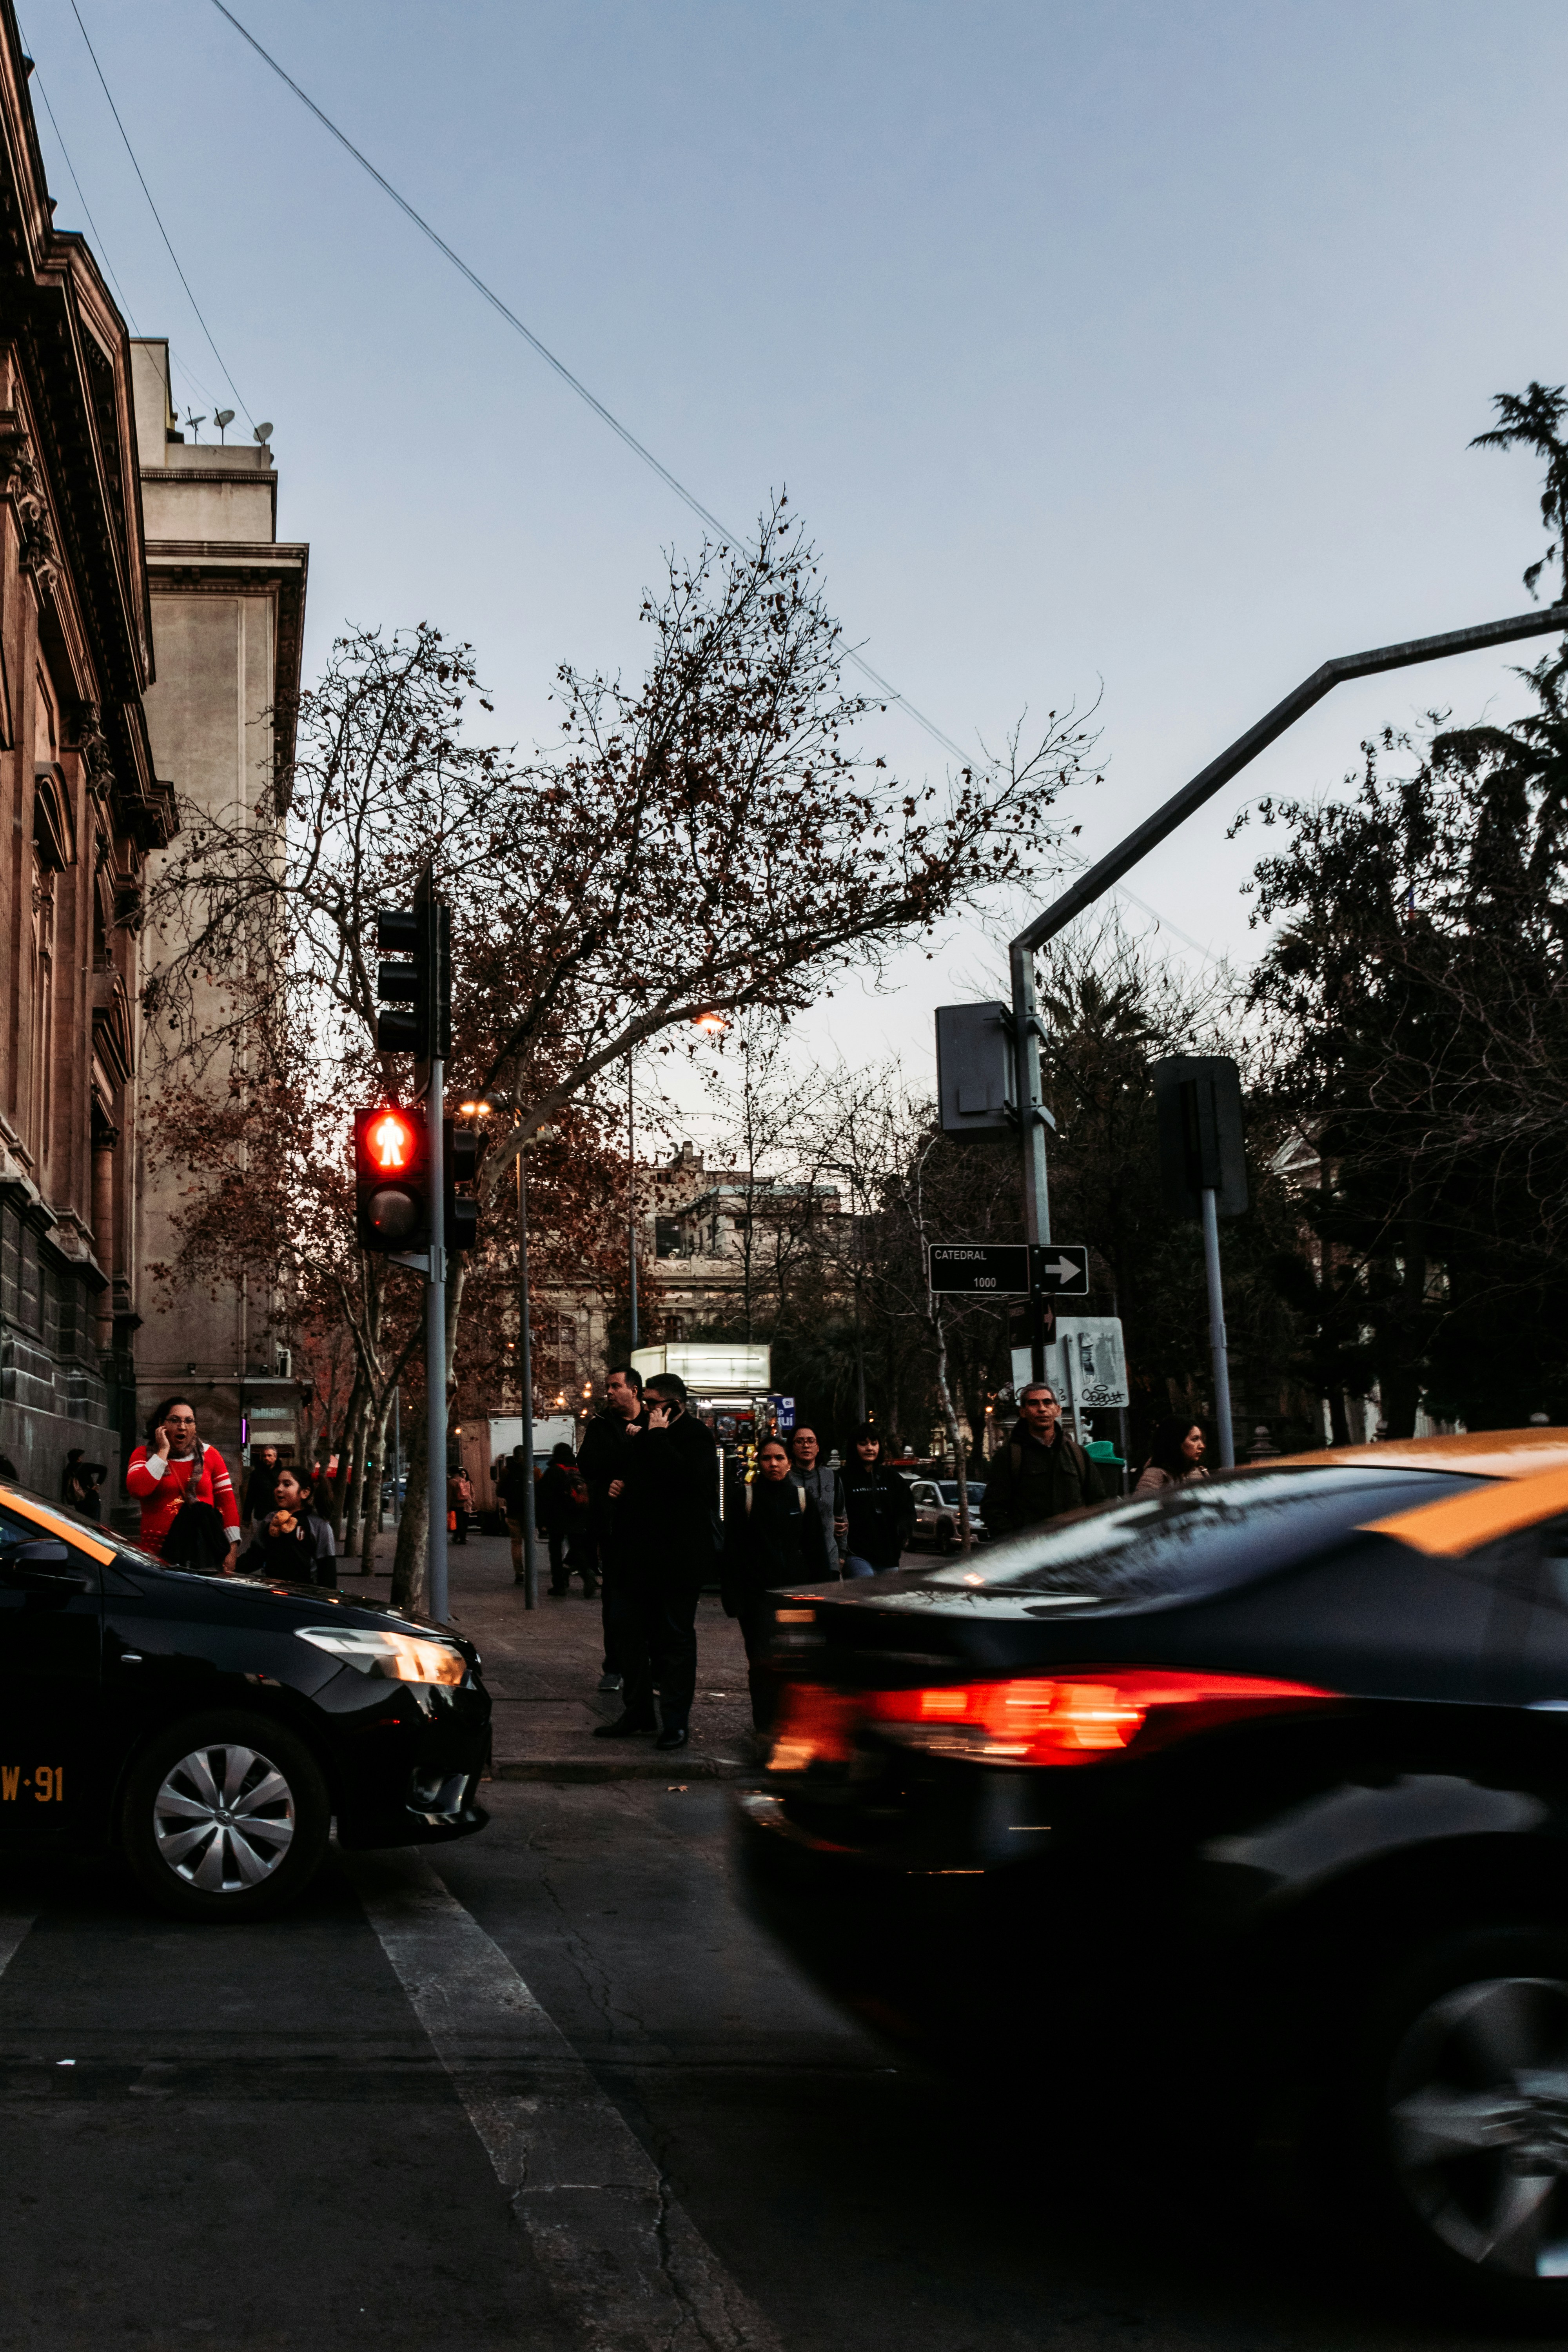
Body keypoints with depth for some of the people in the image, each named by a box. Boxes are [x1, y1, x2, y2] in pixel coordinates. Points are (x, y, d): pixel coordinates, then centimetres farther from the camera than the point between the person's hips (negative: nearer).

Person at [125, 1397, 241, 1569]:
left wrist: (231, 1550, -3)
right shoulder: (144, 1454, 6)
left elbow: (227, 1502, 5)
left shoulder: (209, 1454, 9)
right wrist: (163, 1452, -9)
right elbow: (138, 1490, -15)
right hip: (158, 1554, -1)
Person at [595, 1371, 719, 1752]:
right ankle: (637, 1713, 23)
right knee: (629, 1632, 12)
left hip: (676, 1558, -8)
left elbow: (686, 1478, -28)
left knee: (676, 1638, 0)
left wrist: (657, 1437, -19)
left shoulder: (695, 1436, -9)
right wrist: (616, 1485, 7)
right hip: (638, 1555, 8)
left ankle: (676, 1721, 8)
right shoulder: (643, 1434, 15)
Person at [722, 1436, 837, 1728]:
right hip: (759, 1593, -2)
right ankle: (765, 1726, 2)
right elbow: (732, 1551, 2)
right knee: (762, 1661, -6)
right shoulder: (744, 1497, 3)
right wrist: (733, 1596, -5)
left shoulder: (802, 1497, 9)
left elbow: (817, 1550, 13)